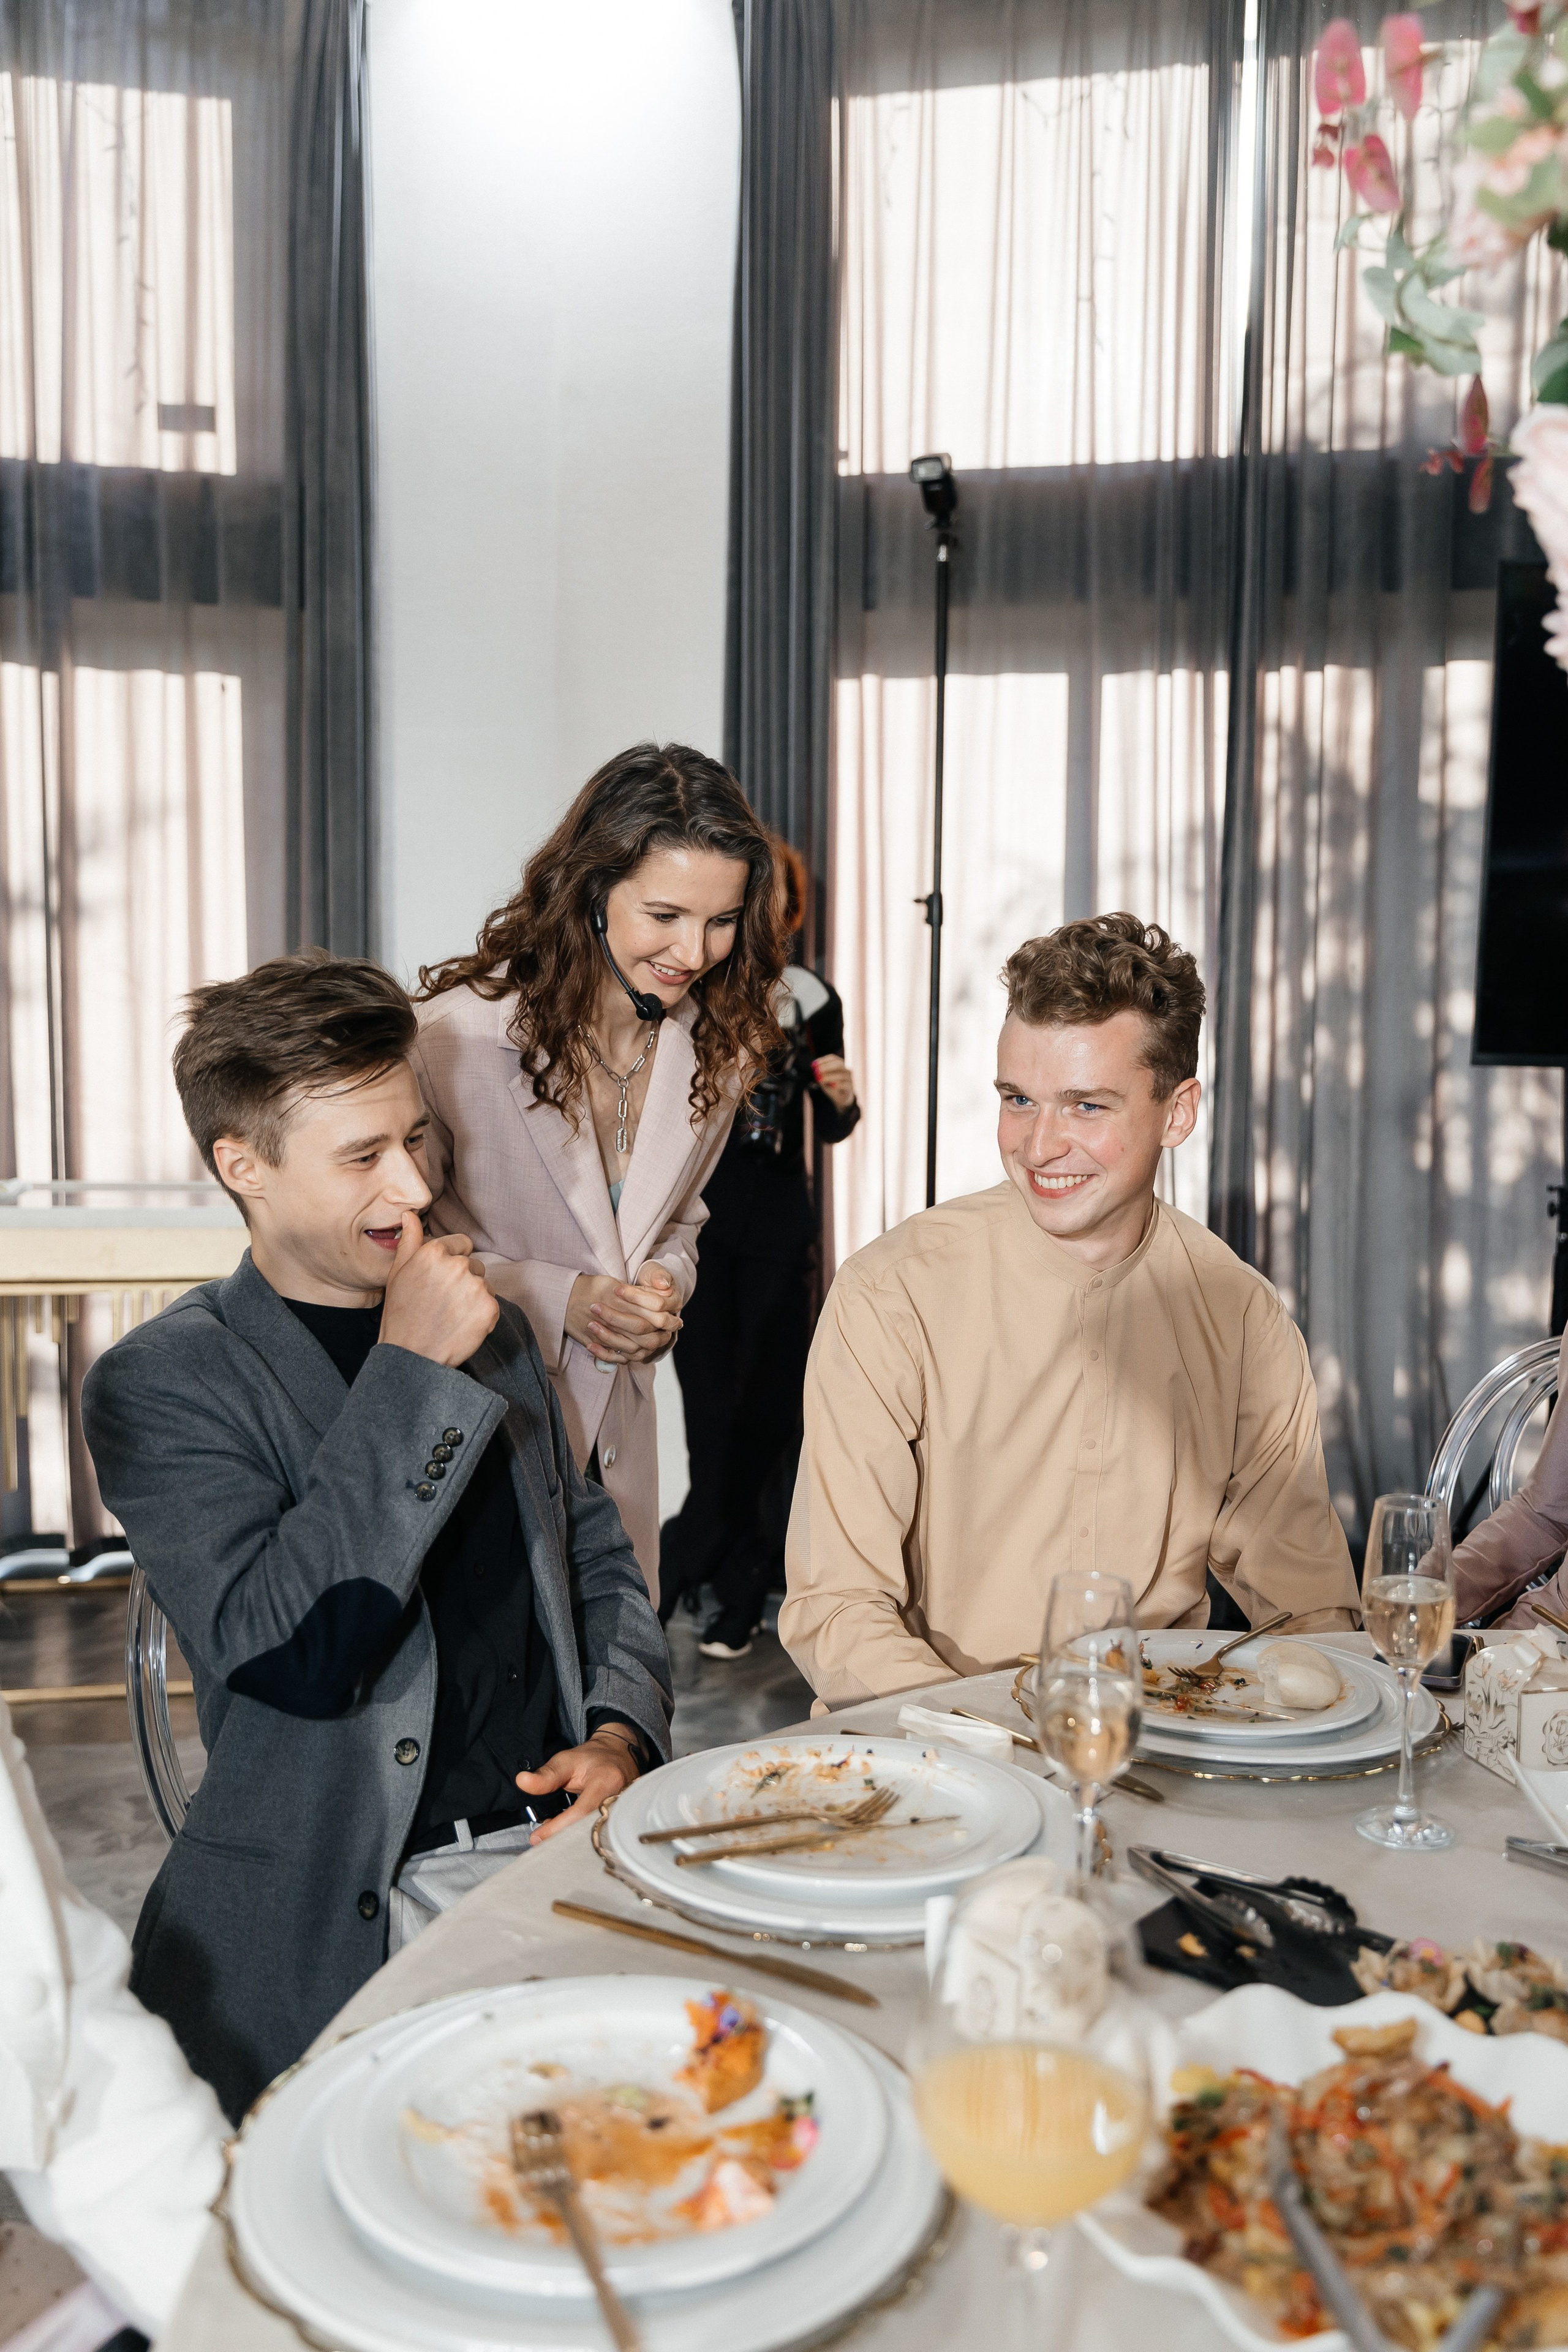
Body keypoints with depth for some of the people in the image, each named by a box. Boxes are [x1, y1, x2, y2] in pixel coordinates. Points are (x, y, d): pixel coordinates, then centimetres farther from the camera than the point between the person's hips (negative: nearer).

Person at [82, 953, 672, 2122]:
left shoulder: (491, 1327, 14)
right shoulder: (162, 1384, -6)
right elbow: (284, 1651, -19)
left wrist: (622, 1732, 1)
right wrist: (411, 1375, -17)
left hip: (562, 1837, 6)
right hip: (347, 1920, -5)